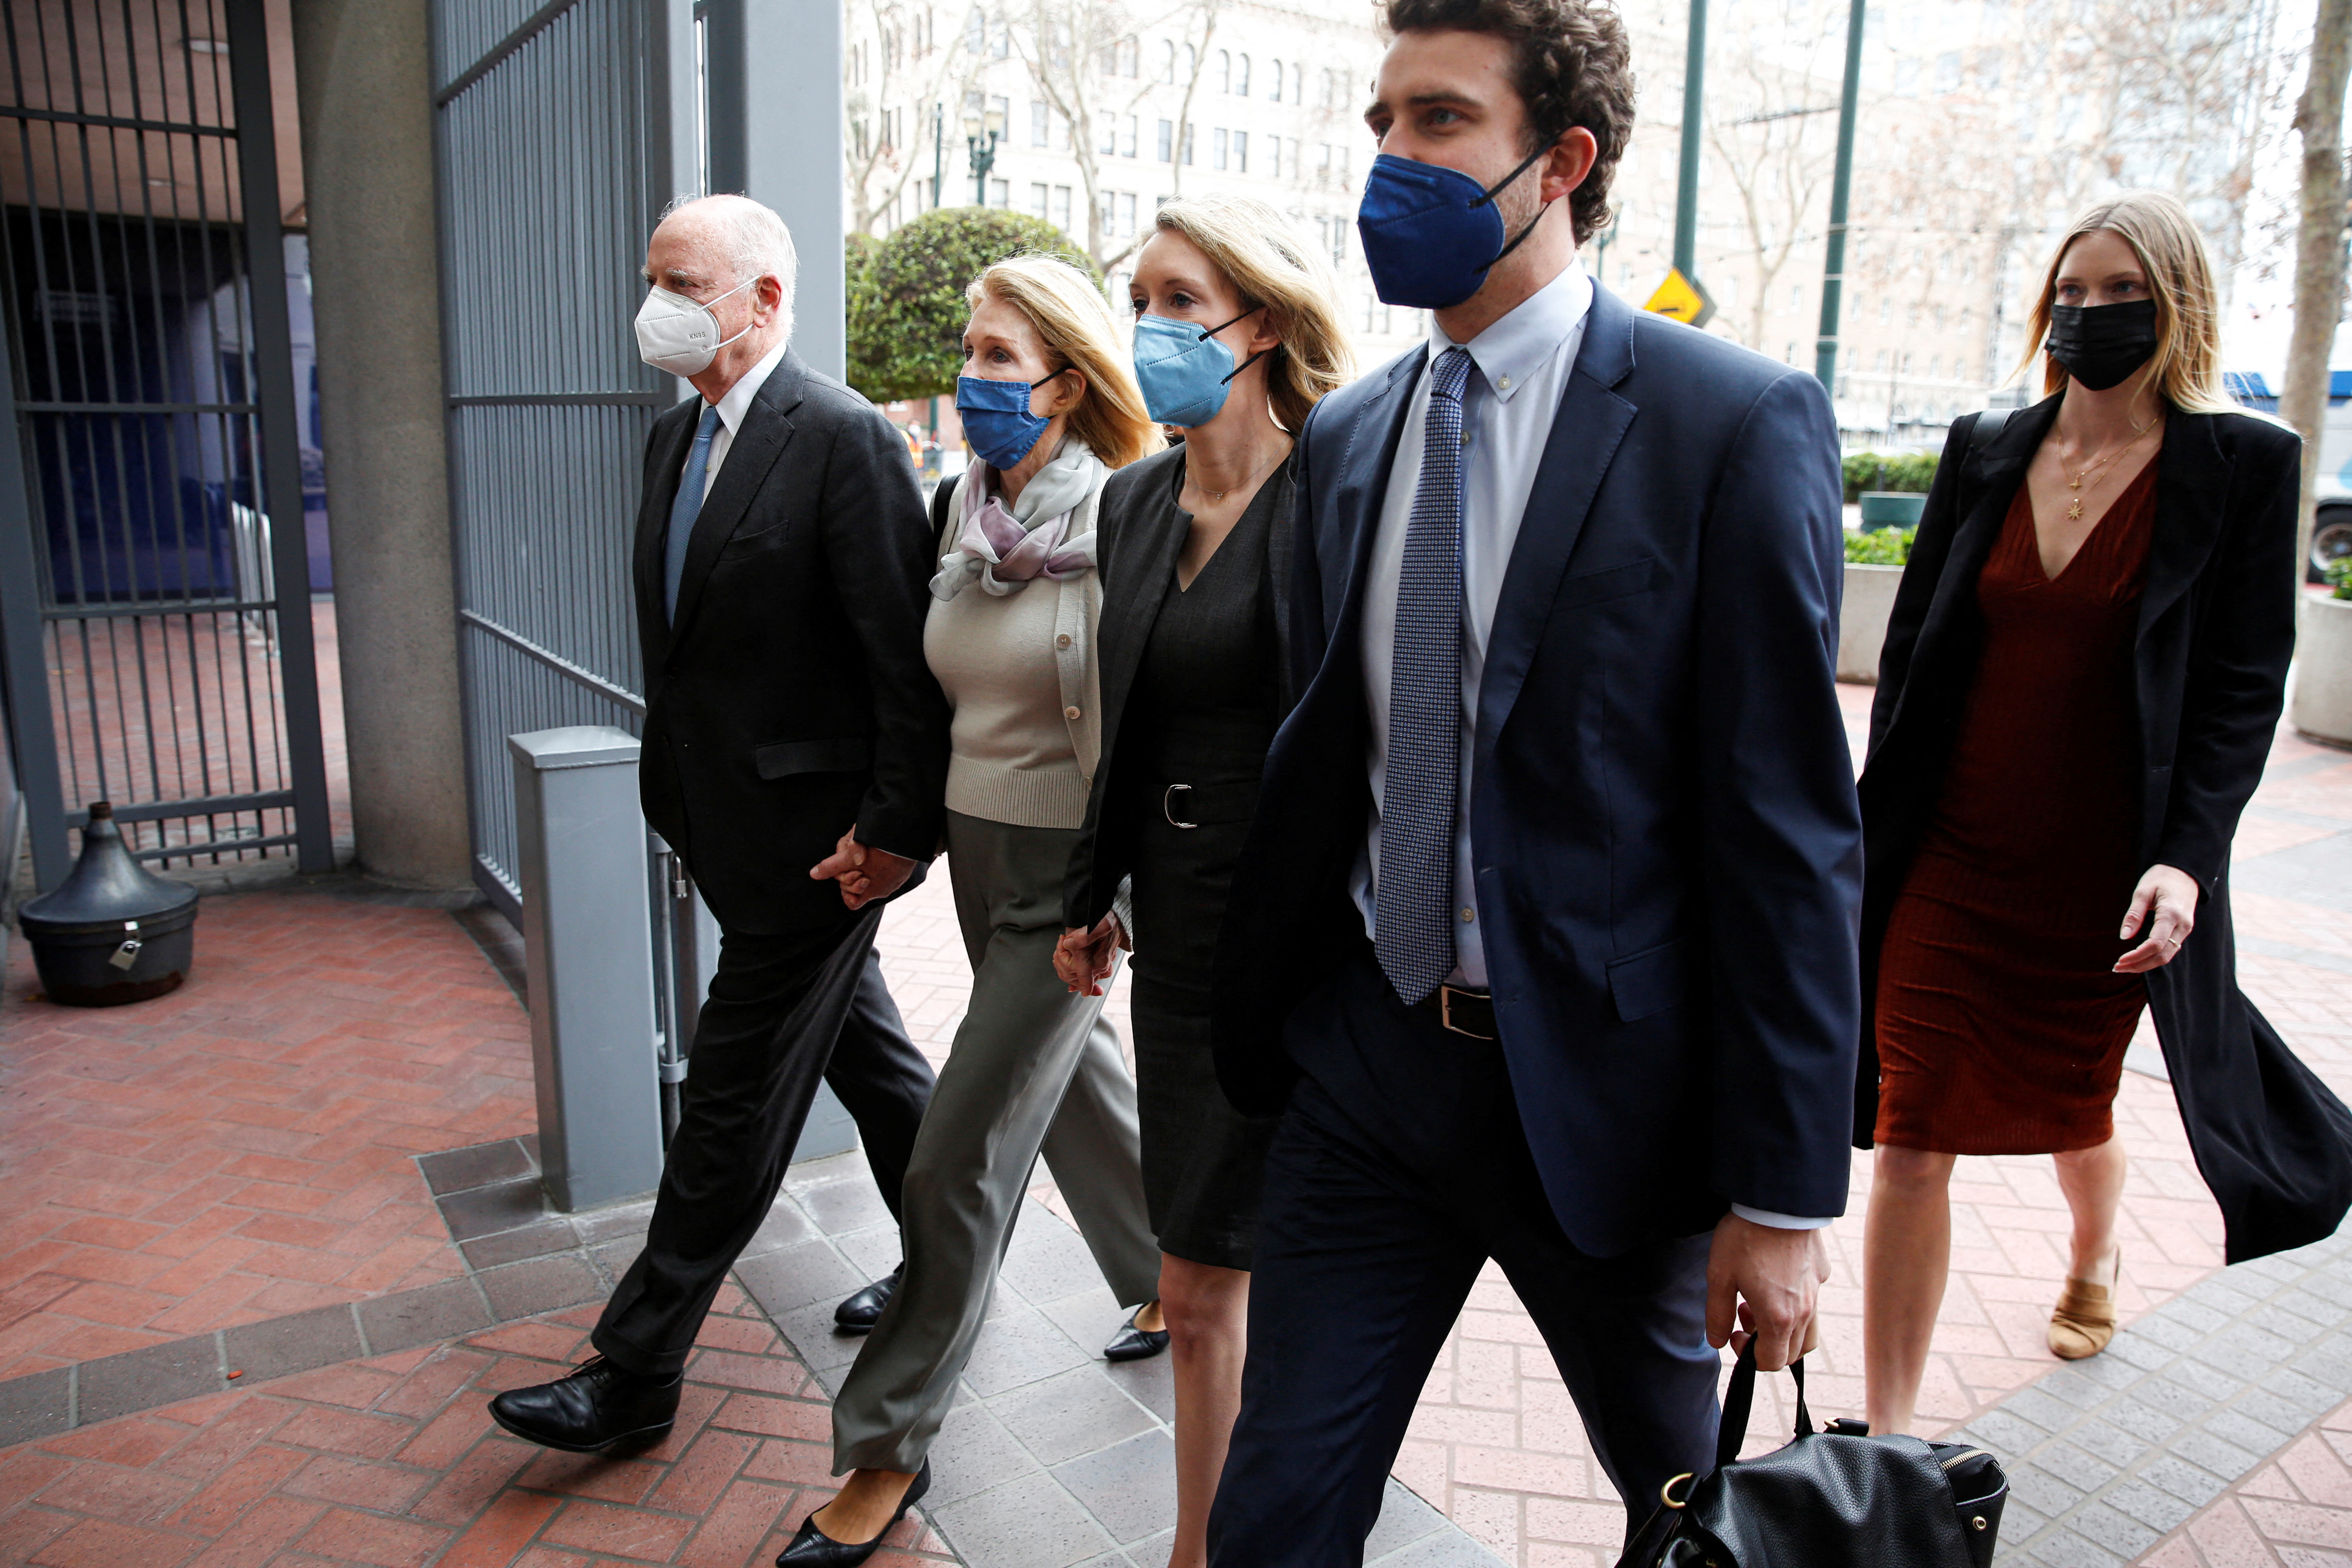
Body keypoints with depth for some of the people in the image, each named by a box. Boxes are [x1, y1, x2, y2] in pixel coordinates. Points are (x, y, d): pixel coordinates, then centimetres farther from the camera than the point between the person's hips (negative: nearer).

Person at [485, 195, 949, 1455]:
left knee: (734, 1098, 2)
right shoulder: (675, 438, 12)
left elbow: (905, 654, -18)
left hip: (814, 829, -9)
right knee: (861, 1050, 20)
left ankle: (638, 1372, 16)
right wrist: (678, 787, 14)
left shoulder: (843, 438, -16)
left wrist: (899, 827, -19)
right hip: (728, 820, 9)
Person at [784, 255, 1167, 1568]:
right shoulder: (963, 511, 6)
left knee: (962, 1155, -2)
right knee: (1075, 1085, 22)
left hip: (1066, 869, -8)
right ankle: (1176, 1274, 47)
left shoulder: (1120, 526, -17)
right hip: (976, 849, 8)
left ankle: (892, 1443, 15)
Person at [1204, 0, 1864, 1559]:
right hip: (1367, 1071, 4)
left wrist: (1786, 1193, -11)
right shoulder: (1346, 437, 6)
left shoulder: (1740, 420, -11)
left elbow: (1793, 827, -12)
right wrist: (1258, 1024, 12)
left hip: (1601, 1085, -3)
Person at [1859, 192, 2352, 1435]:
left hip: (2103, 879, -1)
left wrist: (2186, 855, -15)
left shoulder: (2242, 466, -2)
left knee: (2070, 1110, 19)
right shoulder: (1984, 455, 5)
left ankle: (2094, 1254, 57)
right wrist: (1880, 822, 4)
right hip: (1947, 863, 2)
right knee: (1912, 1131, -2)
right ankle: (1888, 1437, 9)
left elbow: (2245, 685, -4)